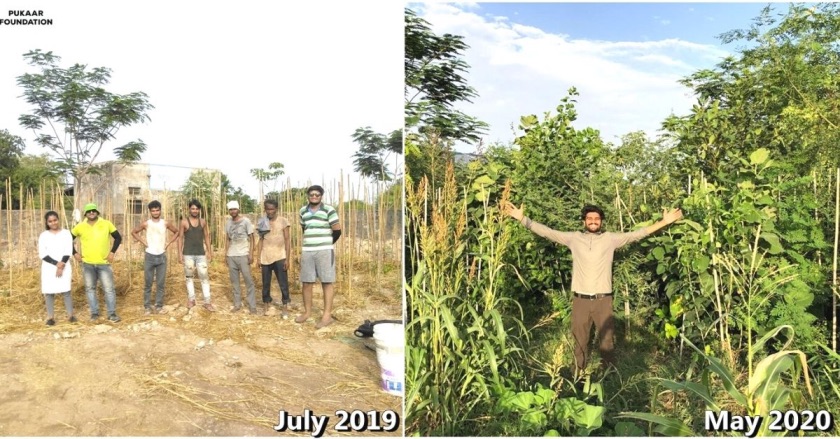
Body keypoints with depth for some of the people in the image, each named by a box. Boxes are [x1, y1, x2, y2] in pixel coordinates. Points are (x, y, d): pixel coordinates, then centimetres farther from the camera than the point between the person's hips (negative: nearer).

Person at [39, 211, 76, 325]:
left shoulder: (66, 233, 4)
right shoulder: (43, 235, 3)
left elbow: (68, 251, -2)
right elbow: (42, 254, -4)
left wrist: (61, 266, -12)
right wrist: (57, 264, -13)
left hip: (64, 267, -1)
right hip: (48, 268, 1)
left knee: (66, 291, -4)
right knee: (49, 292, -1)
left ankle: (70, 315, 2)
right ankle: (51, 317, 4)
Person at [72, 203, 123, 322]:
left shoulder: (106, 224, -2)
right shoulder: (80, 227, 0)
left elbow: (118, 237, 5)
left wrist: (112, 252, -3)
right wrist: (75, 253, 4)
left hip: (104, 263, -1)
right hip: (87, 264, 2)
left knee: (109, 289, -2)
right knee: (90, 289, 10)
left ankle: (112, 313, 5)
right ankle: (94, 312, 21)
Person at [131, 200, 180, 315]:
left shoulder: (166, 223, 0)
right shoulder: (146, 224, -3)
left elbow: (176, 232, 13)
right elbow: (134, 232, 10)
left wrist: (168, 244, 3)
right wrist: (143, 242, 0)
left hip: (162, 256, 1)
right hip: (150, 256, -1)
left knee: (161, 283, 3)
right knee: (148, 283, 2)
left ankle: (159, 306, 12)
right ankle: (147, 306, 10)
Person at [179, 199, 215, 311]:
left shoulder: (203, 222, 5)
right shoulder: (184, 222, -3)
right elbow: (181, 238, -2)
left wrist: (210, 252, 6)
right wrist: (180, 253, -8)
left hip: (201, 254, 2)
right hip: (188, 254, -2)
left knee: (204, 277, -1)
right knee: (189, 277, 7)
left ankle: (207, 302, 2)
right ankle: (191, 299, 18)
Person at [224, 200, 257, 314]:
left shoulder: (246, 221, -5)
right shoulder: (228, 223, 9)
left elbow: (251, 239, -4)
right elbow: (227, 239, 16)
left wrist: (251, 254, -12)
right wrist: (226, 254, 11)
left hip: (243, 255, -5)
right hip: (231, 255, 5)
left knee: (248, 280, -4)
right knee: (234, 280, 8)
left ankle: (252, 305, 1)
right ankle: (237, 304, 18)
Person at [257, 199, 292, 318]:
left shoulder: (283, 221, -2)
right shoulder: (262, 222, 8)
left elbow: (287, 240, -3)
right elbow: (260, 241, 10)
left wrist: (287, 259, -9)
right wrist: (258, 258, 4)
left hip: (279, 257, -3)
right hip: (265, 258, 3)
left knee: (283, 283, -2)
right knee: (266, 283, 8)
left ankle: (285, 307, 6)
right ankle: (267, 306, 18)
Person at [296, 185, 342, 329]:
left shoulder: (328, 210, -4)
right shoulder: (303, 211, 13)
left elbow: (337, 230, -3)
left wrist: (327, 244, 8)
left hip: (325, 251, -5)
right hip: (307, 251, 5)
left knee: (326, 283, -2)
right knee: (306, 283, 8)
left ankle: (327, 315, -1)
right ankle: (307, 311, 22)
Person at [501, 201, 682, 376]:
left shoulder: (610, 239, 3)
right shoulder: (574, 238, 3)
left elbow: (637, 234, 1)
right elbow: (547, 232, 0)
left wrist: (664, 222, -5)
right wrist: (522, 218, -9)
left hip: (603, 300, 0)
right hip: (580, 300, 0)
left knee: (607, 339, 12)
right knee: (580, 341, 11)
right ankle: (580, 374, 27)